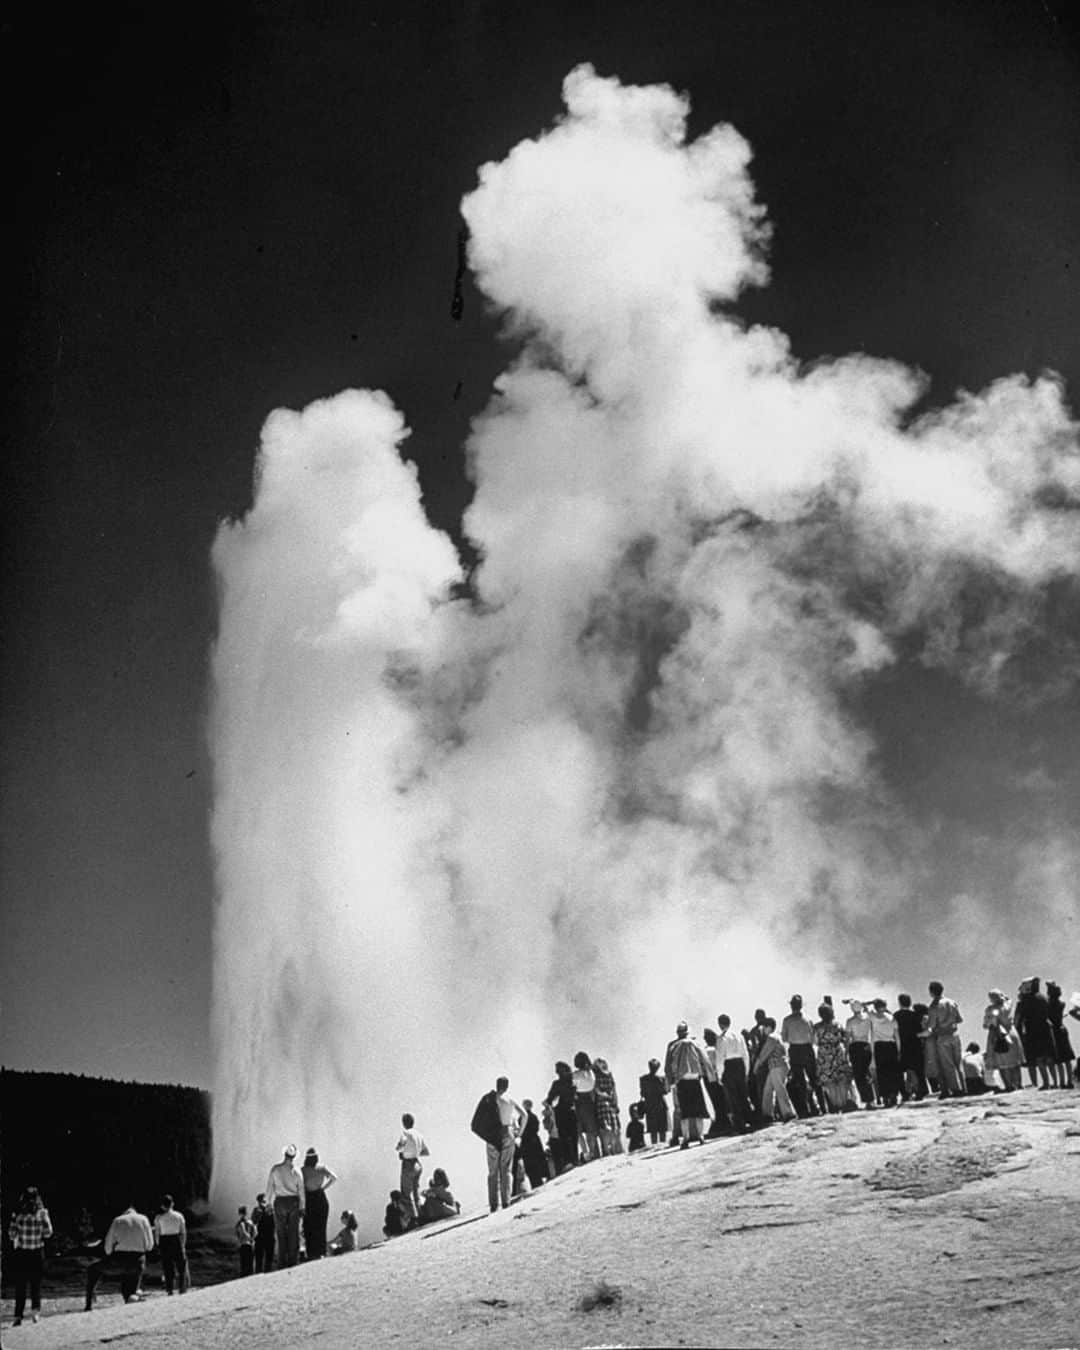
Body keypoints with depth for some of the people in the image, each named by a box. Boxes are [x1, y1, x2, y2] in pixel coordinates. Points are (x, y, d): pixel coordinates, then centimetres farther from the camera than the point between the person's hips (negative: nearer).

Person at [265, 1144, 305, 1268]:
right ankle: (293, 1261, 8)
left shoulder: (275, 1169, -6)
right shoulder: (296, 1171, -5)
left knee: (281, 1233, 8)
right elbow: (301, 1190, -2)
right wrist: (302, 1207, 6)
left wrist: (269, 1202, 9)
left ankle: (282, 1262, 8)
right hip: (293, 1202, 0)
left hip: (280, 1202, 0)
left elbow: (269, 1187, -2)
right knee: (294, 1233, 8)